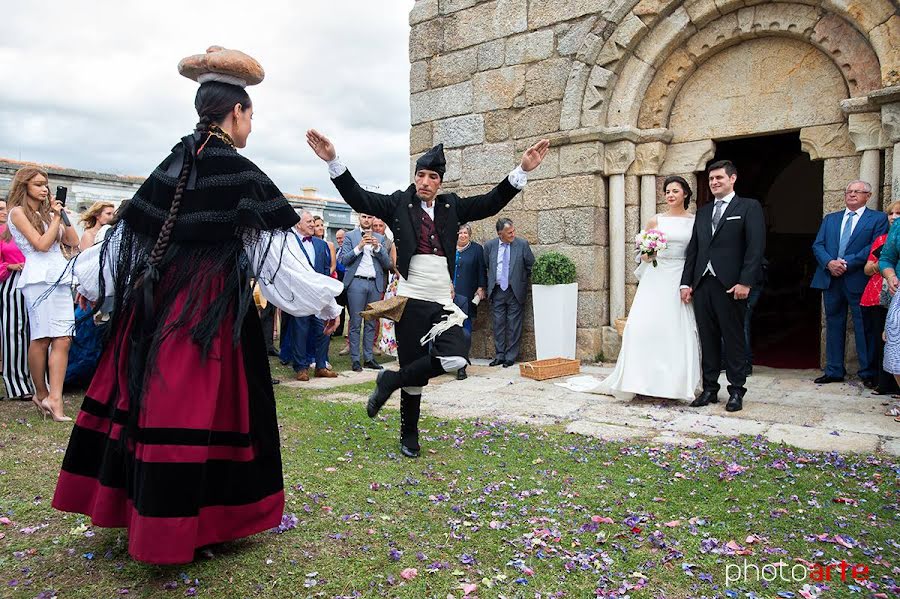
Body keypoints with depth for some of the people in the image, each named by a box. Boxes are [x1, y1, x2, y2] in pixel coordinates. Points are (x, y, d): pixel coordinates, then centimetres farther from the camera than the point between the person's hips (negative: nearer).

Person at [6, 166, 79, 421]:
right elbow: (41, 244, -7)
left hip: (61, 277, 6)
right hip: (39, 277, -6)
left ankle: (55, 398, -10)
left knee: (63, 340, -6)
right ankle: (41, 394, 10)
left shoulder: (47, 212, 23)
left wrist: (62, 215, 11)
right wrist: (57, 218, -1)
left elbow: (73, 241, 16)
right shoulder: (18, 212, 3)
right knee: (42, 338, -5)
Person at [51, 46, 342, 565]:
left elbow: (131, 230, 15)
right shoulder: (240, 173, -11)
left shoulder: (174, 165, 8)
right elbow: (274, 255, -11)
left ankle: (141, 506, 31)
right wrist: (326, 302, -3)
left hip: (158, 297, 7)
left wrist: (92, 282, 29)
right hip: (214, 305, -7)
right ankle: (185, 524, 12)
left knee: (157, 399, 16)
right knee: (202, 405, 1)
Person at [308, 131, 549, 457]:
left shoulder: (451, 206, 12)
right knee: (414, 374, 4)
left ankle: (391, 381, 2)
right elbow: (358, 197, -4)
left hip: (443, 303, 3)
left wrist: (522, 170, -1)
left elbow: (492, 202, 9)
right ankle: (409, 436, 26)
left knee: (456, 358, -20)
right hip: (411, 301, -3)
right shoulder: (399, 203, 3)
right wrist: (333, 161, -15)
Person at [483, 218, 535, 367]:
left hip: (515, 291, -2)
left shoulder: (522, 244, -5)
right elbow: (486, 266, 15)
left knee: (514, 325, 2)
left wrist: (524, 281, 8)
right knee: (498, 324, 7)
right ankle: (499, 355, 17)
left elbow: (531, 265, 5)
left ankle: (510, 357, 11)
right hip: (497, 291, 2)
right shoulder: (490, 246, 1)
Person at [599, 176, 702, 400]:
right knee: (645, 325, -9)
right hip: (657, 278, 0)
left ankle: (679, 383, 8)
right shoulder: (655, 221, 7)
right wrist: (646, 256, -12)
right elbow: (643, 253, 12)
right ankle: (644, 380, 0)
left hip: (683, 279, 0)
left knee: (681, 330, -3)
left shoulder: (695, 221, 7)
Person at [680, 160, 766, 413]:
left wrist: (745, 282, -15)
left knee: (734, 340, 3)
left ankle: (736, 391, 13)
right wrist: (686, 283, 7)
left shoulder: (749, 207, 2)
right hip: (702, 284, 5)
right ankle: (709, 389, 16)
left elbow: (756, 247, -7)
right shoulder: (703, 212, 18)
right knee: (708, 340, 8)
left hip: (731, 285, -5)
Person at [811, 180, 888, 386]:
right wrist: (829, 263, -11)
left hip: (859, 279, -4)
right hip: (831, 279, 4)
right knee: (834, 324, 9)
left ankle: (868, 373, 9)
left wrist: (847, 263, -16)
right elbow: (817, 245, 8)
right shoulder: (829, 219, 17)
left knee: (863, 327, -1)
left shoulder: (878, 218, 4)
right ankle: (834, 371, 16)